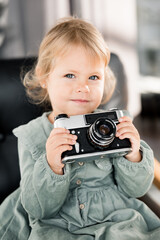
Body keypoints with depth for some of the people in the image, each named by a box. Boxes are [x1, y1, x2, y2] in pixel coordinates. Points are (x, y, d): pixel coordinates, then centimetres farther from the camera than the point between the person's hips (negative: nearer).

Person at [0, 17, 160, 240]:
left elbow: (136, 190, 3)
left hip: (119, 222, 1)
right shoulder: (31, 137, -2)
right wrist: (52, 167, -23)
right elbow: (38, 209, -6)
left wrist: (133, 156, -16)